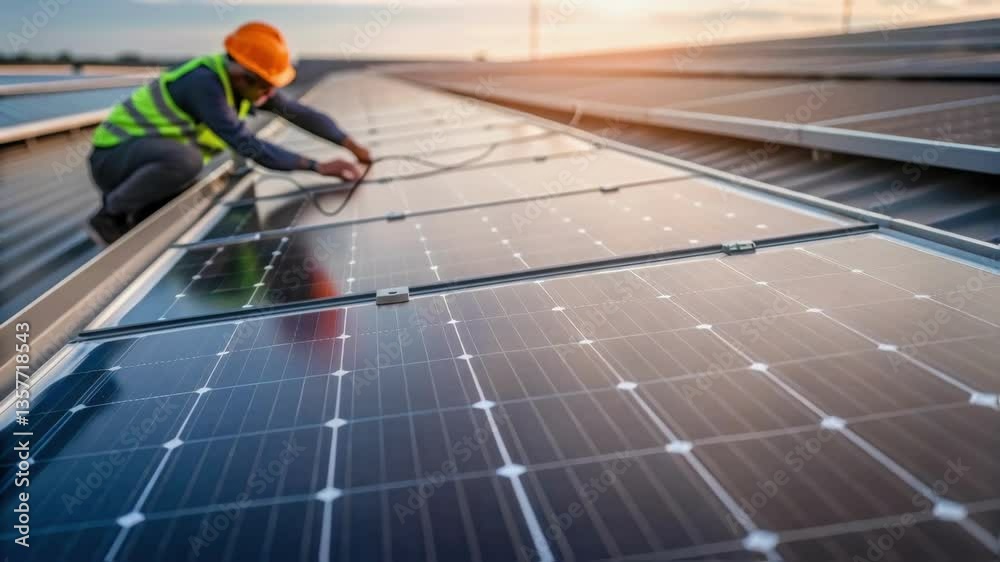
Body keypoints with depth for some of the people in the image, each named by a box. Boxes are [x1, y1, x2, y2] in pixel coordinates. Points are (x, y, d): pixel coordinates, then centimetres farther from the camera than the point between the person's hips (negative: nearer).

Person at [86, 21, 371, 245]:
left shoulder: (247, 82, -6)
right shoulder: (204, 82, -30)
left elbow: (301, 113, 0)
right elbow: (248, 146, -36)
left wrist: (352, 146, -6)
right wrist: (317, 166, -36)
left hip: (150, 155, 8)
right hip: (114, 153, -8)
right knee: (184, 159, -39)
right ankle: (110, 215, -15)